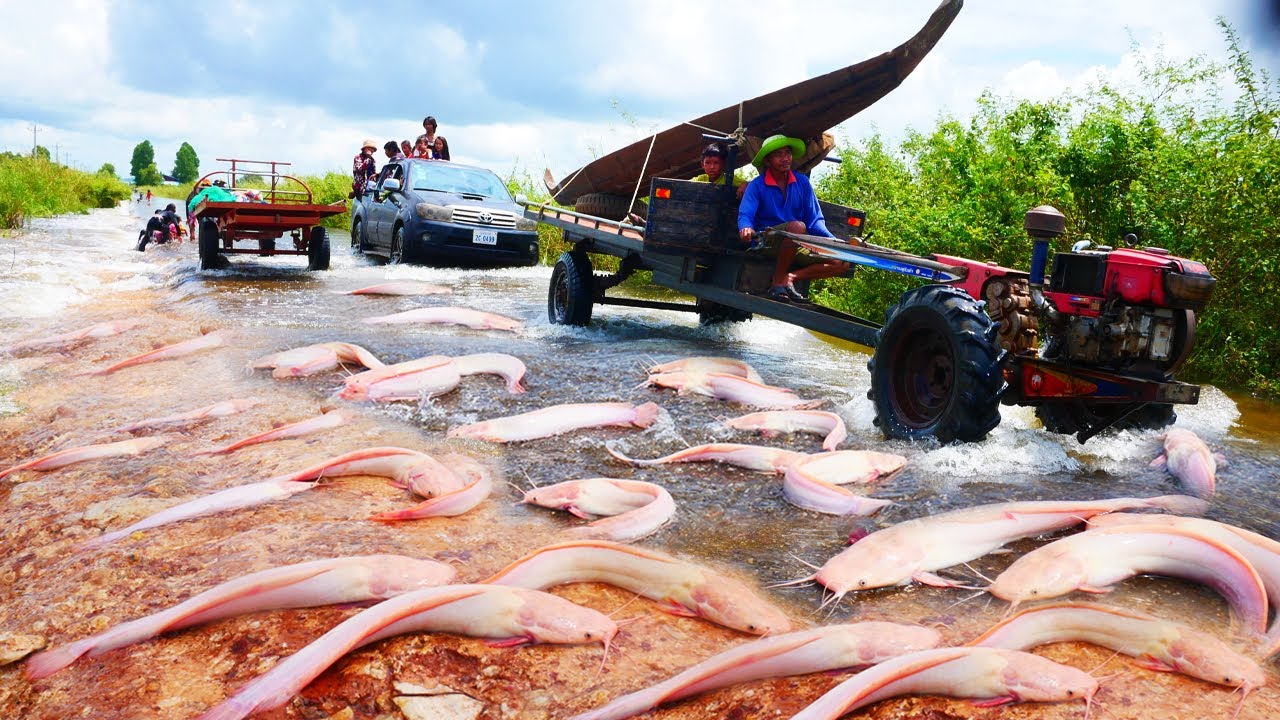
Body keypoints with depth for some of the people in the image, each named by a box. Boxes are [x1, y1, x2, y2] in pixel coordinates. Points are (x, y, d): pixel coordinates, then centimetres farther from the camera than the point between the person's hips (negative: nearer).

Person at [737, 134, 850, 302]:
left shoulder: (802, 182, 6)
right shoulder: (757, 186, -3)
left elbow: (815, 219, 5)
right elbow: (745, 214, -15)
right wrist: (746, 228, -41)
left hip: (798, 247, 5)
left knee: (843, 262, -13)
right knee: (797, 226, -36)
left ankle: (790, 277, -18)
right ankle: (779, 281, -22)